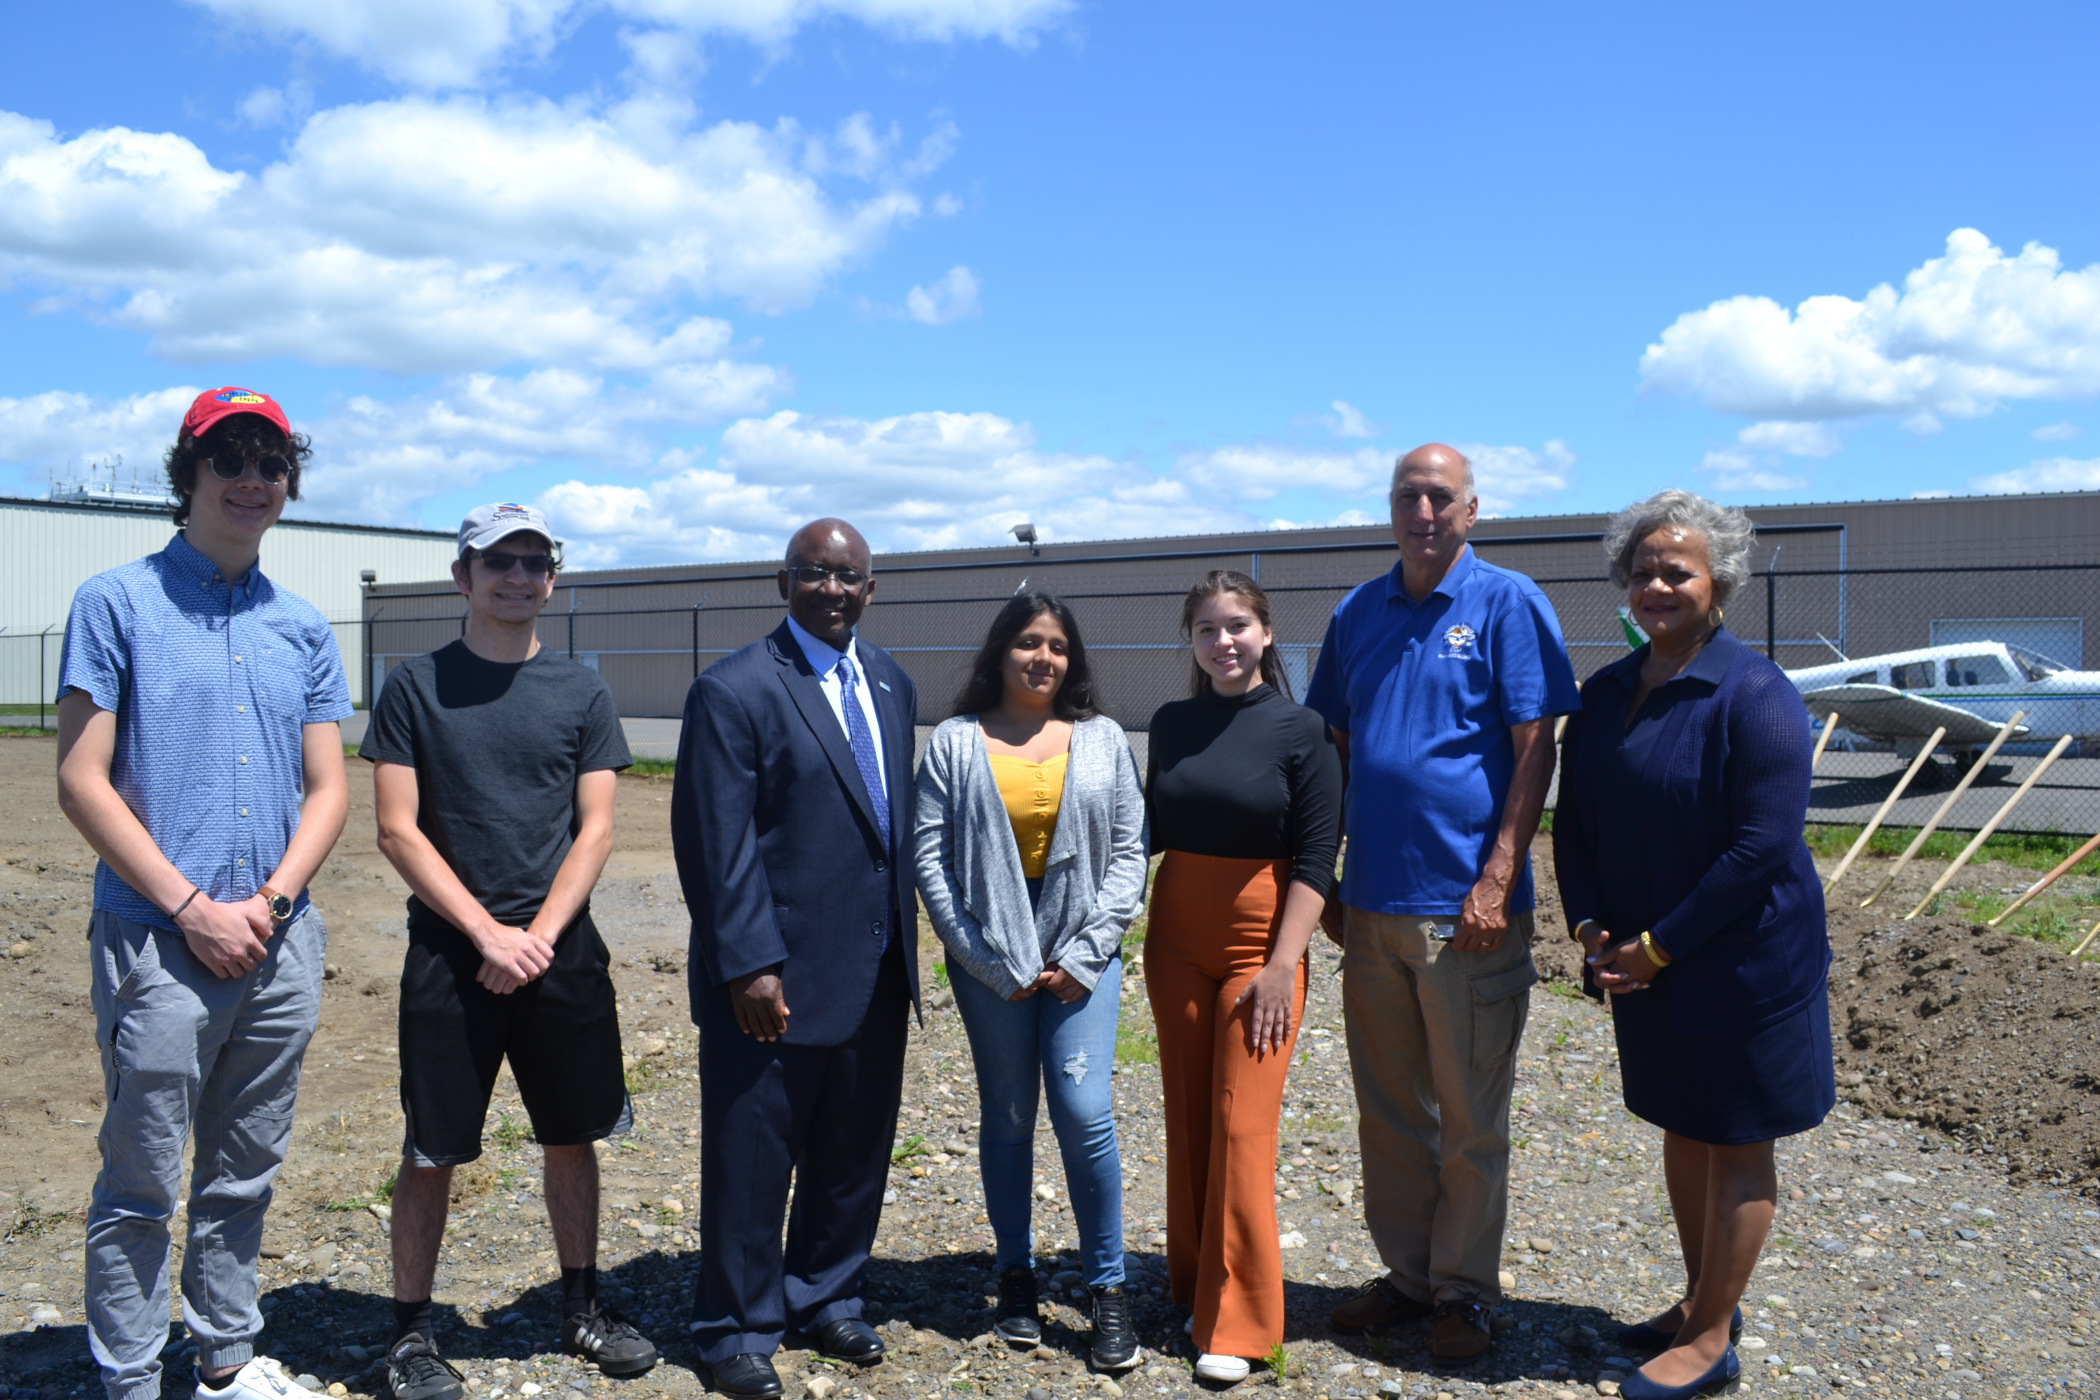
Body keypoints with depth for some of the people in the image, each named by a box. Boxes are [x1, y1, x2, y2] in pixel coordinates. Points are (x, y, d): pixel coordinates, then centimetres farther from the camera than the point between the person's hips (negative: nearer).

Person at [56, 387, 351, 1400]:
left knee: (245, 1177, 15)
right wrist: (195, 910, -12)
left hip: (282, 946, 5)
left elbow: (328, 788, 10)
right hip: (157, 945, -4)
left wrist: (270, 899, -6)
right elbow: (81, 782, -7)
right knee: (142, 1185, 3)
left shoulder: (302, 628, 12)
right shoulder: (116, 604, -1)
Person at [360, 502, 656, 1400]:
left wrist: (539, 936, -11)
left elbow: (595, 829, 2)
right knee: (432, 1151, 4)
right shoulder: (417, 686, 0)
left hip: (561, 951, 2)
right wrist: (489, 933, -12)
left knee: (573, 1136, 11)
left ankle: (581, 1308, 28)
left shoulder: (582, 692, 6)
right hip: (449, 953, -2)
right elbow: (397, 830, -5)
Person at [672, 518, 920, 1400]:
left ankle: (826, 1297, 37)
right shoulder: (734, 691, -11)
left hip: (875, 976, 6)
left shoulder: (892, 685, 10)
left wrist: (904, 939, 11)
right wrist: (749, 965, -18)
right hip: (777, 979, -6)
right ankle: (739, 1328, 25)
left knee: (853, 1152, 17)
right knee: (752, 1159, 7)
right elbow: (719, 845, -14)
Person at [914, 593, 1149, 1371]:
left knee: (1084, 1113, -8)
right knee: (1007, 1118, 9)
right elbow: (931, 856, -3)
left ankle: (1107, 1286, 9)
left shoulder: (1102, 739, 5)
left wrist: (1086, 953, -6)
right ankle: (1016, 1277, 25)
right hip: (990, 957, 0)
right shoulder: (956, 744, 1)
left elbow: (1130, 852, 3)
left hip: (1081, 957, 0)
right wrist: (985, 958, -8)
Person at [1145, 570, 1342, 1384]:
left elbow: (1314, 858, -9)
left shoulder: (1300, 729, -6)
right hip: (1176, 933, 4)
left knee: (1240, 1126, -4)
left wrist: (1282, 963, -14)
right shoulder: (1172, 724, 6)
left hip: (1260, 935, -4)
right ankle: (1192, 1287, 24)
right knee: (1187, 1120, 10)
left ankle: (1236, 1322, 7)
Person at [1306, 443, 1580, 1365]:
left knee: (1470, 1119, 7)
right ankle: (1405, 1274, 29)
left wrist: (1496, 882, -15)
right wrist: (1324, 876, 10)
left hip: (1466, 906, -5)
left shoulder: (1508, 604, -5)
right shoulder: (1358, 614, 10)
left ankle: (1463, 1290, 22)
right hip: (1372, 901, 5)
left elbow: (1534, 751, -9)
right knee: (1388, 1112, 14)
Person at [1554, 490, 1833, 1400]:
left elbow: (1763, 846, -21)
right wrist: (1590, 930, -6)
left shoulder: (1755, 696, -16)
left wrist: (1657, 946, -19)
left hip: (1741, 966, -7)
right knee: (1682, 1129, 19)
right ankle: (1704, 1301, 37)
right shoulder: (1607, 693, 5)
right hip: (1642, 968, 7)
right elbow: (1574, 823, 9)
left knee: (1734, 1144, 7)